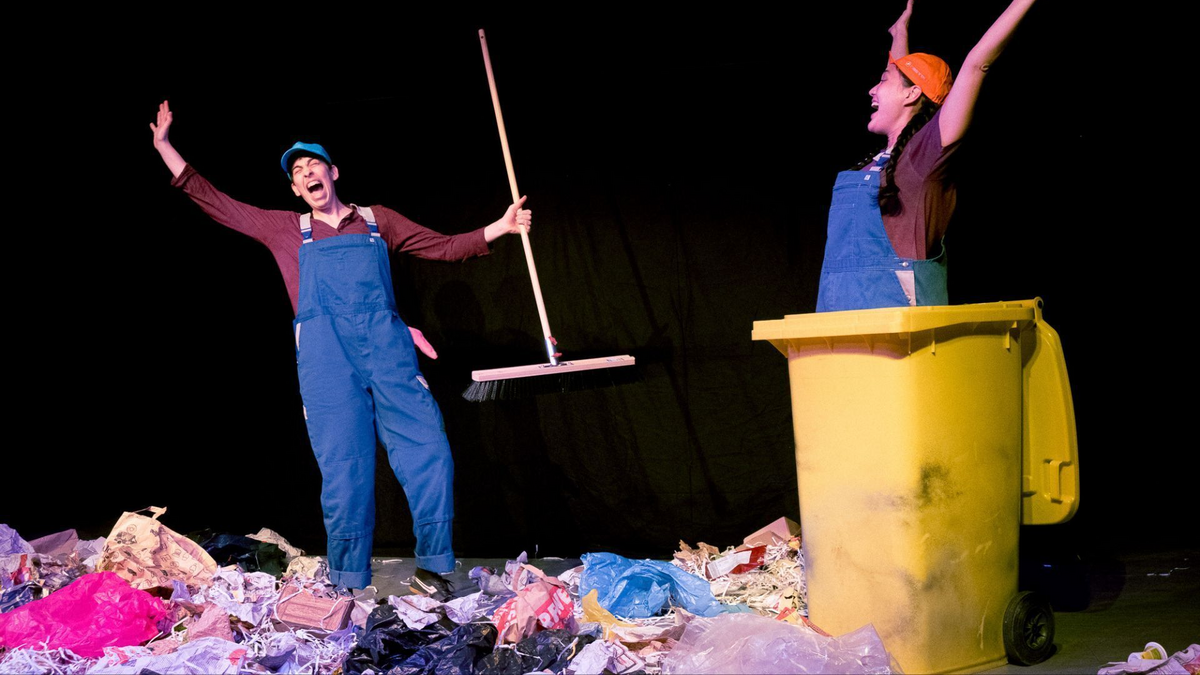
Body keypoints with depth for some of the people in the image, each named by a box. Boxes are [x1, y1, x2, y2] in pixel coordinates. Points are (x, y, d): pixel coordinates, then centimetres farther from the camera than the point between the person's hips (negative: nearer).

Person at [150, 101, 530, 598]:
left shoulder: (376, 221, 21)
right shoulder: (285, 230, 20)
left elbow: (444, 248, 23)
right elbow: (211, 201, 23)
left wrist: (501, 228, 12)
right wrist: (163, 145, 21)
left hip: (387, 346, 1)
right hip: (325, 356, 0)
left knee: (427, 453, -10)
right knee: (344, 468, -5)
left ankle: (432, 569, 0)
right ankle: (348, 586, 2)